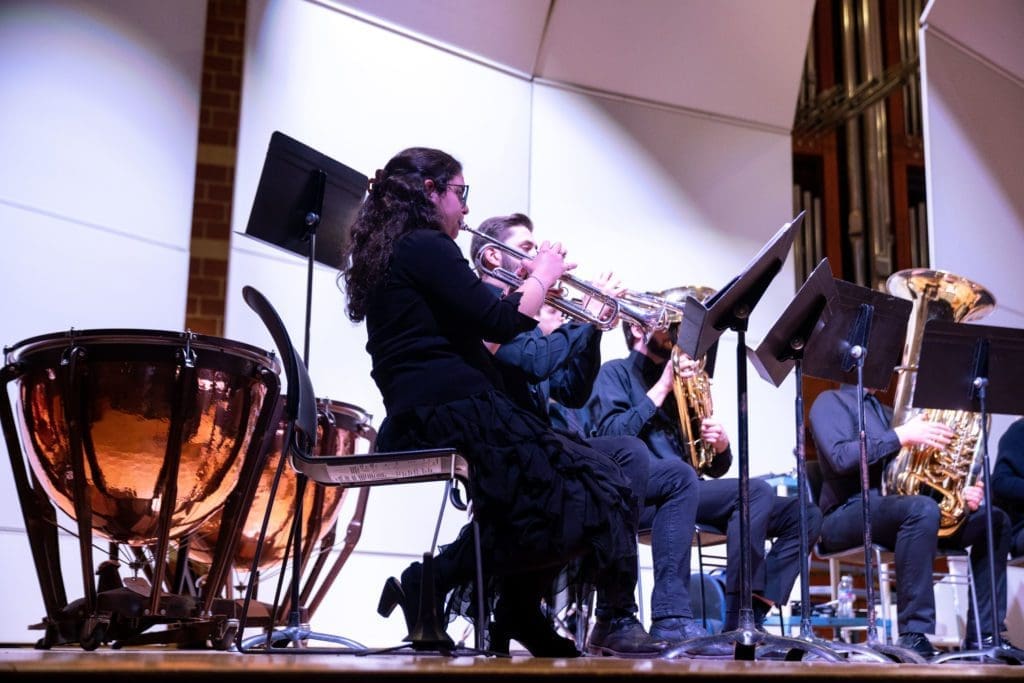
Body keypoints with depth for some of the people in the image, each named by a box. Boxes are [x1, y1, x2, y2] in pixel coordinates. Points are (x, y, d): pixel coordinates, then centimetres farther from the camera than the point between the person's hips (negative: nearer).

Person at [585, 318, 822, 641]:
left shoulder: (682, 381, 25)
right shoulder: (617, 372, 9)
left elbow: (715, 468, 21)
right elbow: (611, 436, -12)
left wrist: (721, 444, -2)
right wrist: (661, 388, -9)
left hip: (688, 492, 6)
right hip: (632, 491, -6)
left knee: (803, 515, -7)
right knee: (679, 472, -41)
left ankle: (744, 618, -21)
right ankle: (671, 619, -44)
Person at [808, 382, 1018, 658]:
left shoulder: (887, 412, 26)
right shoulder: (831, 402, 3)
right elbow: (840, 458, -17)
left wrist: (958, 492, 3)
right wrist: (901, 436, -18)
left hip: (896, 508, 8)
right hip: (848, 514, -8)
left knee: (993, 520, 2)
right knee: (922, 508, -36)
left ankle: (984, 635, -3)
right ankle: (913, 635, -35)